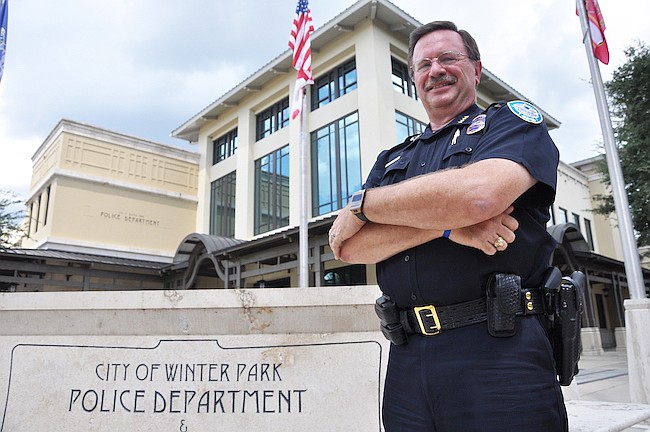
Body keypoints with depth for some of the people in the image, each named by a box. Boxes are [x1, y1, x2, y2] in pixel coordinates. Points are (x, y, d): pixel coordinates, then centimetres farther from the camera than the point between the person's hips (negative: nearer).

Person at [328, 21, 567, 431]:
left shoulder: (514, 120, 4)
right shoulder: (392, 159, 17)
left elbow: (477, 193, -20)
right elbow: (349, 247, 2)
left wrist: (363, 204, -6)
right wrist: (446, 225, -14)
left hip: (500, 348, -4)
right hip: (407, 357, 5)